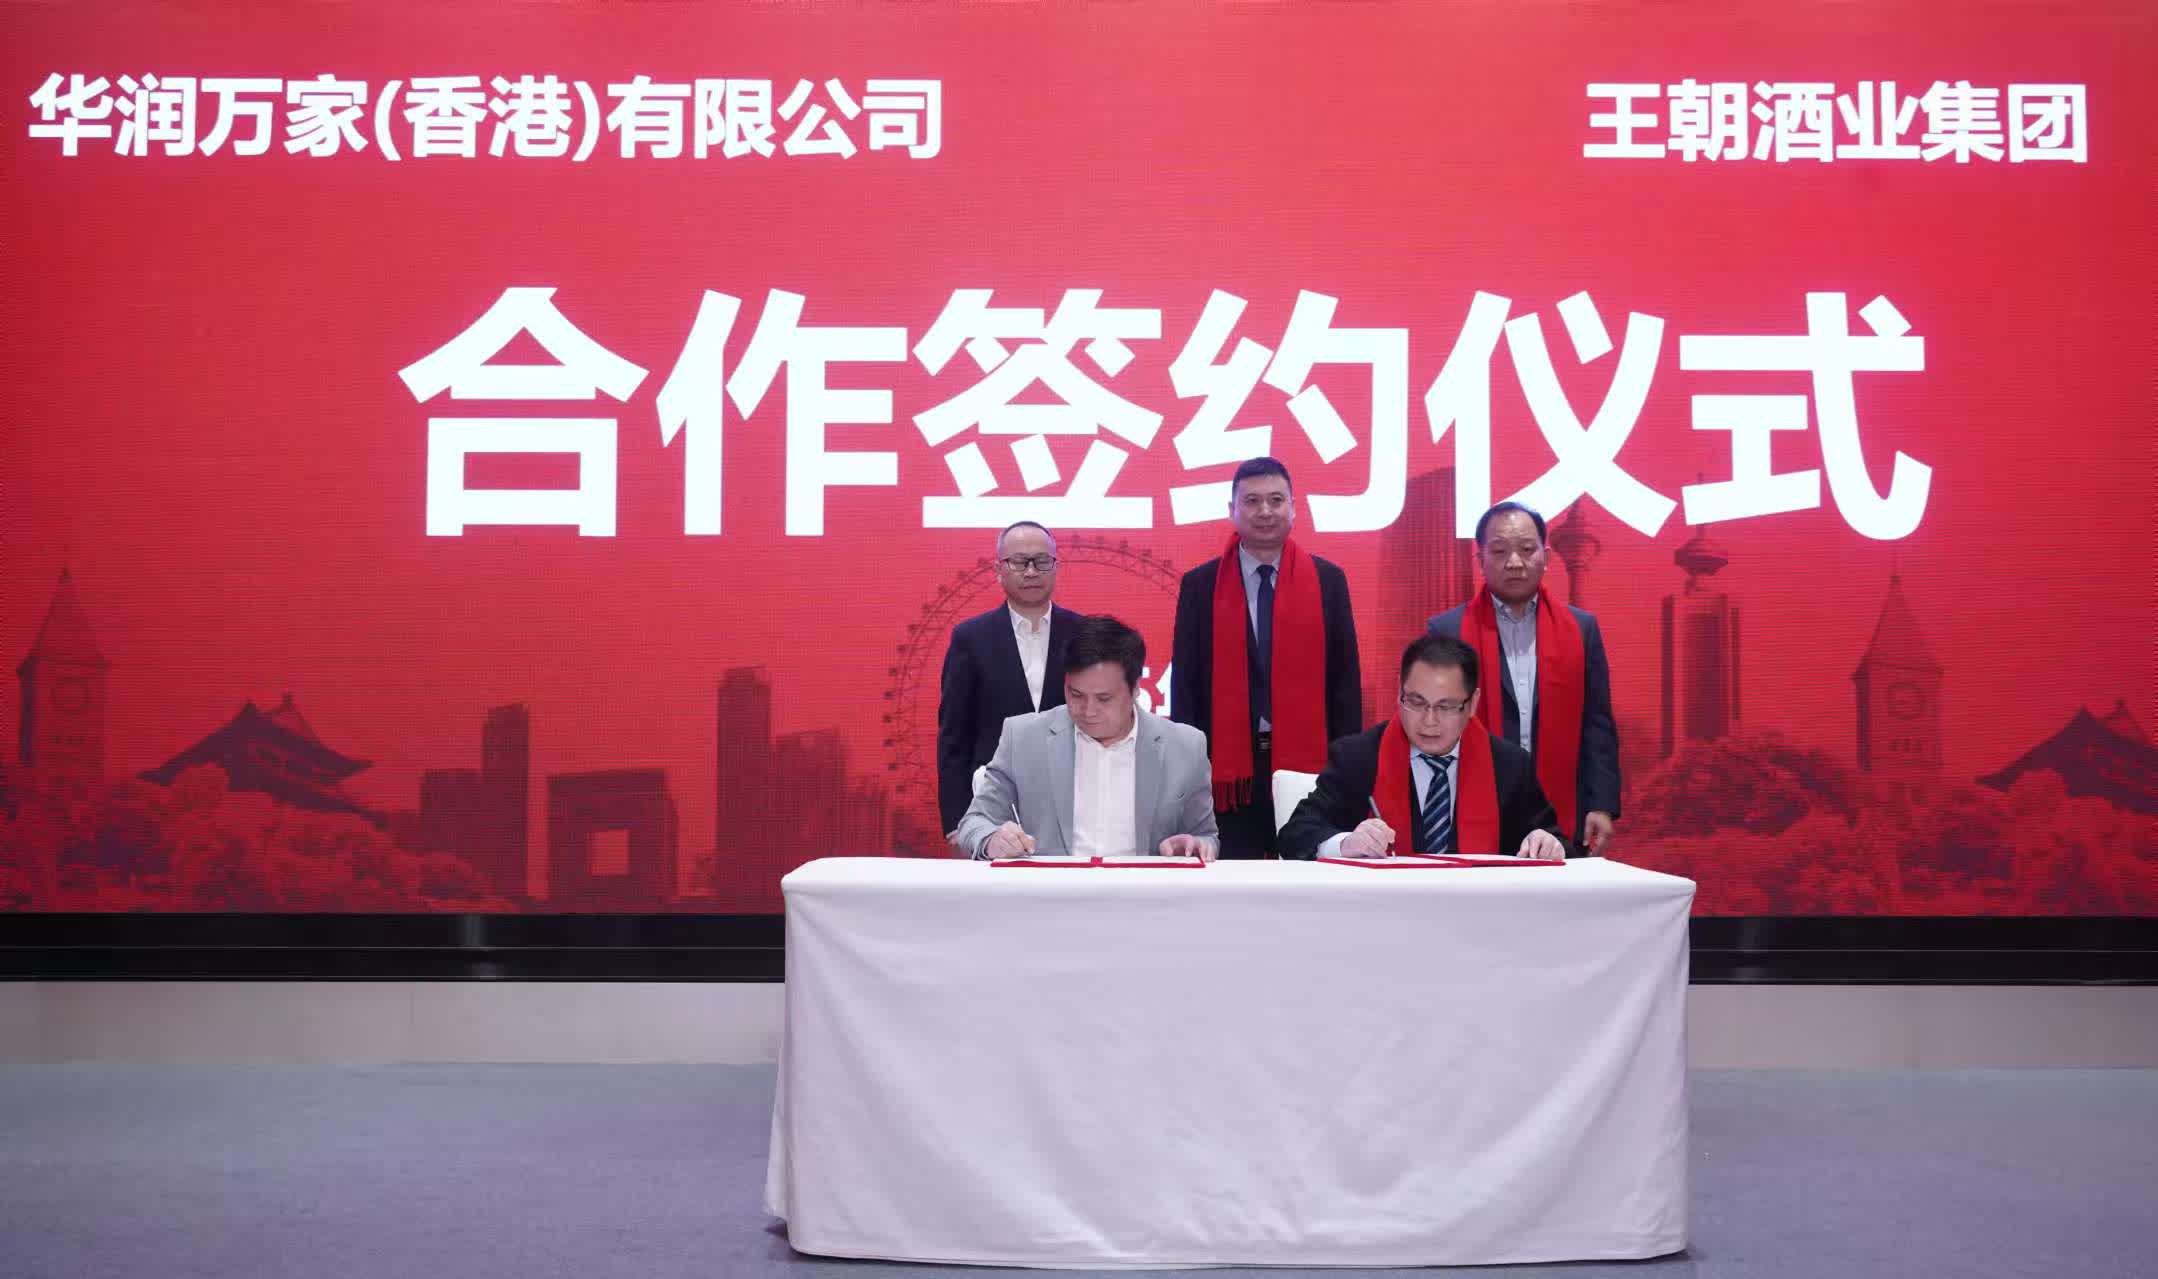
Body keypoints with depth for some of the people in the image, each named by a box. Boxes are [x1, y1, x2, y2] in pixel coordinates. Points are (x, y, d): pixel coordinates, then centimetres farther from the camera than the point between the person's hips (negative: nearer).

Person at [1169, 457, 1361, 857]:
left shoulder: (1328, 580, 5)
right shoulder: (1200, 584, 4)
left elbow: (1345, 678, 6)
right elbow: (1185, 683, 4)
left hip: (1308, 765, 0)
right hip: (1228, 766, 0)